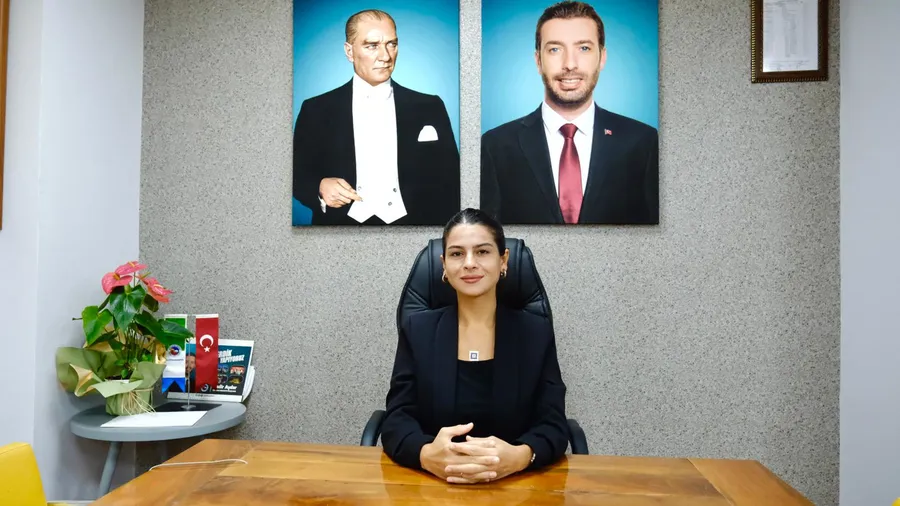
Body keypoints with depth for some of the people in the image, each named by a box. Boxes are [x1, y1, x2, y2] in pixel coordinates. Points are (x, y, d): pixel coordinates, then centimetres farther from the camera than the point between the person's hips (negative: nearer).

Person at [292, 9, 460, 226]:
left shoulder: (430, 108, 7)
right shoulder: (316, 110, 6)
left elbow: (449, 184, 6)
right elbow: (297, 174, 11)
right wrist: (320, 187, -9)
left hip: (410, 222, 0)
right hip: (343, 222, 1)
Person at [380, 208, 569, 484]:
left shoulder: (537, 332, 3)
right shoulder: (417, 329, 3)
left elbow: (554, 425, -2)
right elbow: (396, 421, -3)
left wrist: (520, 457, -24)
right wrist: (427, 455, -24)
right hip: (432, 482, 0)